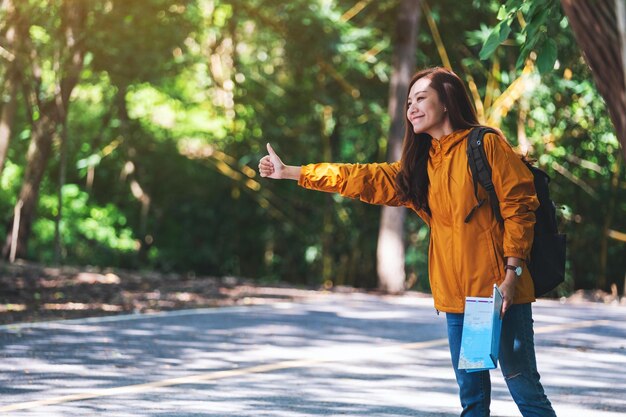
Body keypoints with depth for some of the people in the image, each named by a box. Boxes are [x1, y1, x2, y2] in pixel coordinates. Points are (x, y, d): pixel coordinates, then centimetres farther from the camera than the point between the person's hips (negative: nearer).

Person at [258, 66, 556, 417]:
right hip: (456, 295, 7)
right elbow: (365, 179, 19)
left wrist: (512, 272, -14)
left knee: (523, 385, -7)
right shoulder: (420, 164, 17)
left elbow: (518, 206, -7)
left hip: (498, 289, -7)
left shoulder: (486, 145, -3)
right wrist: (289, 172, 19)